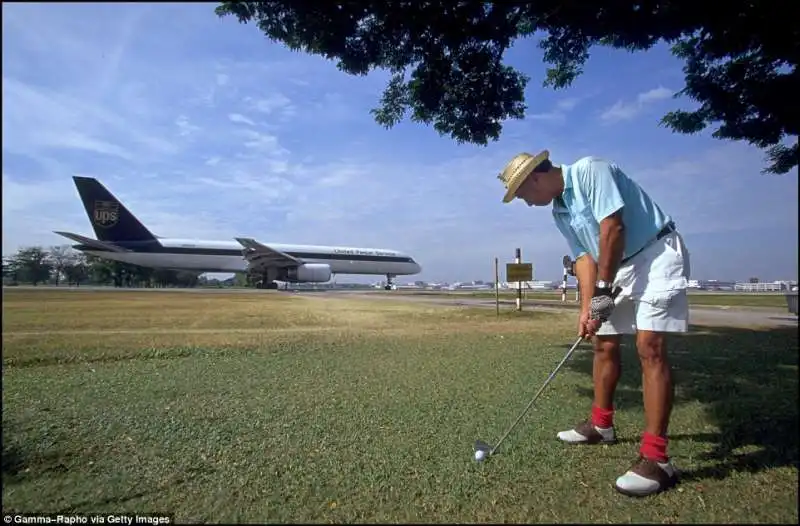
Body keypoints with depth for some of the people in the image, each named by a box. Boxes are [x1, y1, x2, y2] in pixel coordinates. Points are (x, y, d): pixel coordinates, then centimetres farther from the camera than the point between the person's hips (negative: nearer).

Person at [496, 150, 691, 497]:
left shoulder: (590, 170, -17)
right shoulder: (559, 212, 8)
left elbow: (612, 227, -24)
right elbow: (584, 256, 6)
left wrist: (602, 289, -19)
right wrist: (587, 306, -5)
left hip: (657, 255, -9)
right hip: (620, 267, 9)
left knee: (649, 347, -17)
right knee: (603, 343, 12)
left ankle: (656, 458, -12)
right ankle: (601, 425, 28)